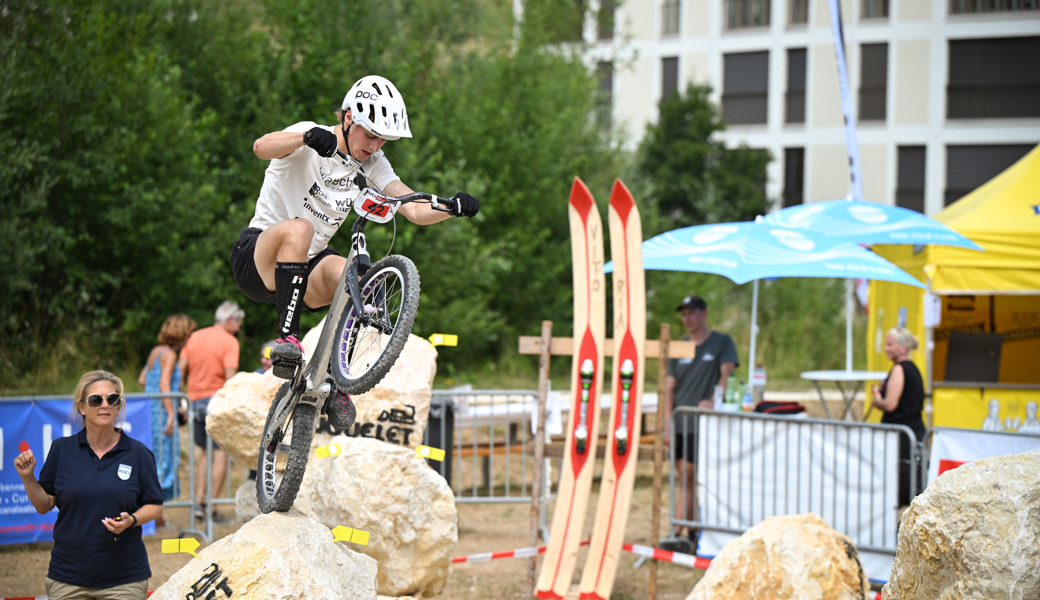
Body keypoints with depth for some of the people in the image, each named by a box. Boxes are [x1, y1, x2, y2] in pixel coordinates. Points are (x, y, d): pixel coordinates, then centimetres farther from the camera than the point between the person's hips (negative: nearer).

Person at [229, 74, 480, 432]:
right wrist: (307, 137, -55)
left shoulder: (372, 164, 2)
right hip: (258, 256, -5)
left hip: (307, 262, 5)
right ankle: (287, 337, -35)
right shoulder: (310, 140, -15)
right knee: (299, 228, -38)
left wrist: (454, 207, -26)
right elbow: (262, 147, -36)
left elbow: (416, 211, -5)